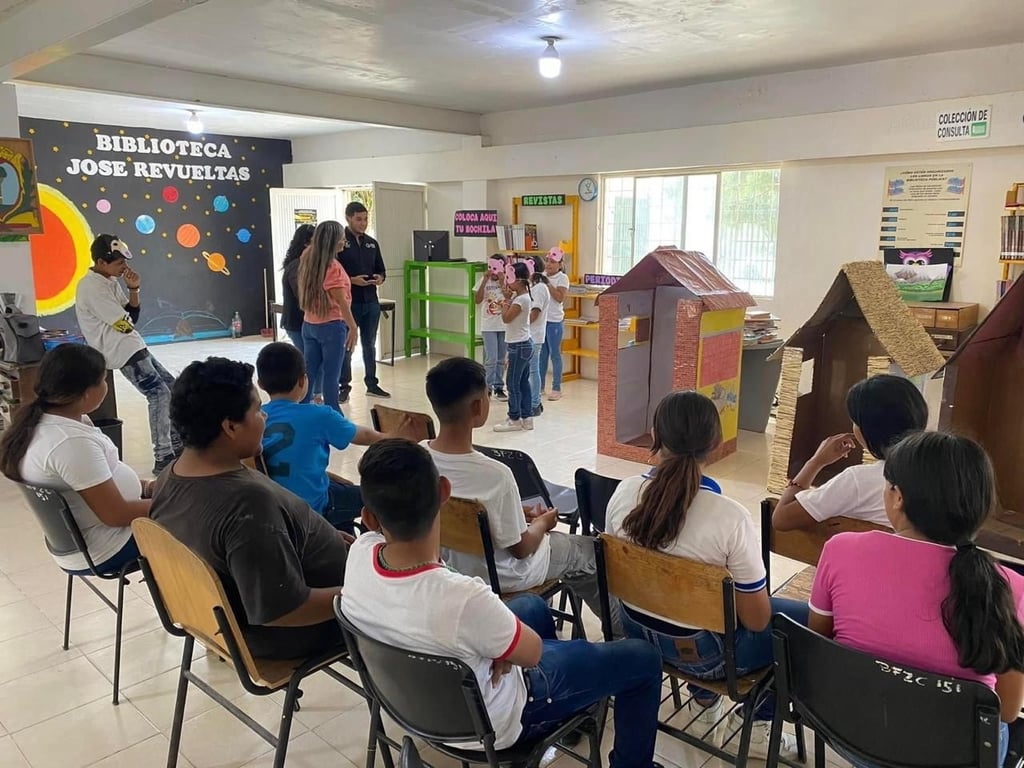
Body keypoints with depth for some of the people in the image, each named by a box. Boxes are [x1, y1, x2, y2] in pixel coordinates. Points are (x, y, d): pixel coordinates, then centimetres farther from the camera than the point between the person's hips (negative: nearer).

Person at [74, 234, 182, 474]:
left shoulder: (110, 282, 13)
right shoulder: (92, 287, -17)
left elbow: (132, 316, 13)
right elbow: (125, 325, -18)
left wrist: (134, 290, -1)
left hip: (133, 347, 10)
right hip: (122, 351, -10)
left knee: (171, 386, 14)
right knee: (159, 393, -18)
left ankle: (177, 444, 22)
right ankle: (163, 459, -17)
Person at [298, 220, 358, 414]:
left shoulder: (307, 260, 5)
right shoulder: (332, 267, -16)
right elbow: (341, 301, -17)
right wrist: (353, 327, -13)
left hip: (309, 324, 7)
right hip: (331, 326, -7)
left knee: (309, 373, 12)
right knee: (330, 376, 0)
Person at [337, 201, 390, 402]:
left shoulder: (372, 243, 12)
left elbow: (381, 269, 17)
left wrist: (380, 278, -5)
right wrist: (351, 280, -20)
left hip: (371, 302, 5)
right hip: (348, 302, -5)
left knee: (369, 344, 14)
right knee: (346, 346, 4)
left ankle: (372, 384, 24)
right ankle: (344, 386, 14)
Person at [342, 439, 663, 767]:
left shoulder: (358, 554, -25)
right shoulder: (464, 598, -43)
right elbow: (531, 652, -21)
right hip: (486, 722, -6)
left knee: (533, 606, 32)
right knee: (642, 659, 9)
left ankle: (560, 721, 53)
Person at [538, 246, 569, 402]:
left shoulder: (562, 278, -6)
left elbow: (560, 298, -17)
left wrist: (547, 283, -17)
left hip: (555, 321, -5)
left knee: (555, 354, 1)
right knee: (541, 354, 11)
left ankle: (556, 389, 8)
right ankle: (540, 386, 20)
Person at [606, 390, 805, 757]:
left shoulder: (624, 491, -13)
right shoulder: (730, 517, -28)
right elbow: (756, 619, -18)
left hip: (637, 631, 6)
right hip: (701, 651, -5)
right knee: (806, 619, 15)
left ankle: (705, 698, 43)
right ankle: (758, 724, 24)